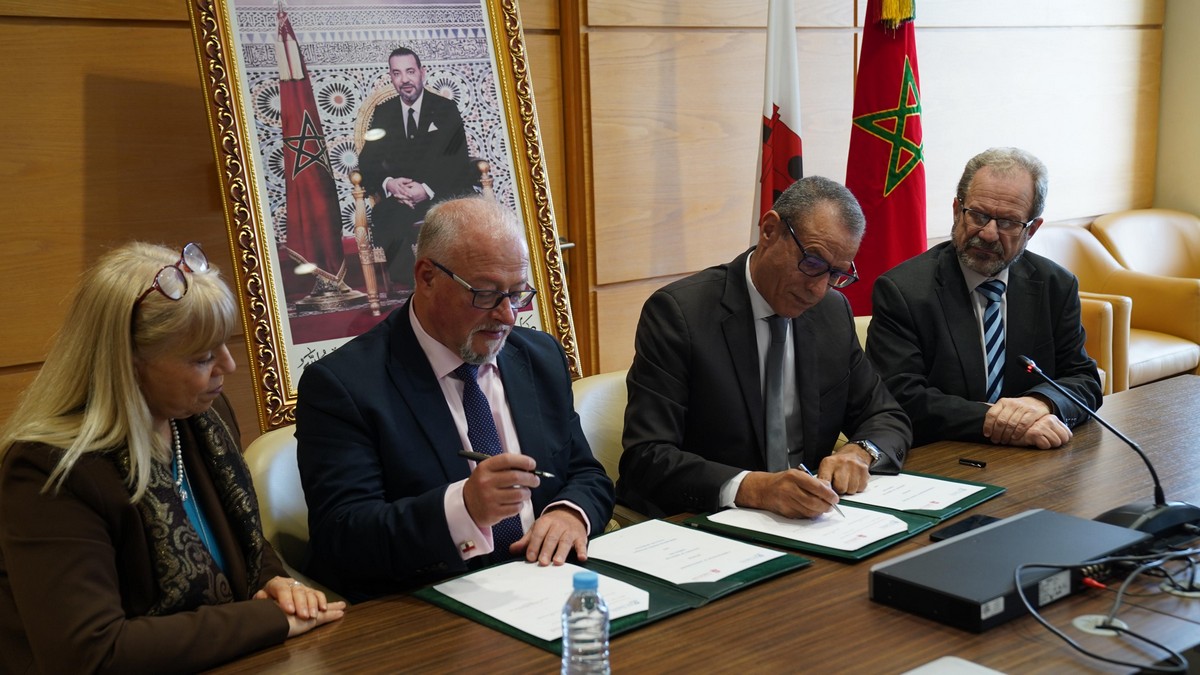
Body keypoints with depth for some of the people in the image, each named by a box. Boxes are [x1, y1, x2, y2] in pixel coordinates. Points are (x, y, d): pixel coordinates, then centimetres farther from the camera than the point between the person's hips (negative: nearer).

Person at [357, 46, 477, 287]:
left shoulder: (446, 110, 8)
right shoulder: (383, 113, 16)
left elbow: (459, 164, -1)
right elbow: (367, 162, 10)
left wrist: (428, 189, -18)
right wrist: (388, 183, -14)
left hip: (441, 196, -1)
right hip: (396, 201, 2)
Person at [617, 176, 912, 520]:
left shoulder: (834, 312, 6)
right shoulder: (677, 311, -13)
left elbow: (888, 419, 14)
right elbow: (646, 458, -19)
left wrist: (858, 452, -10)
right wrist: (751, 488, -33)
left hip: (806, 518, 5)